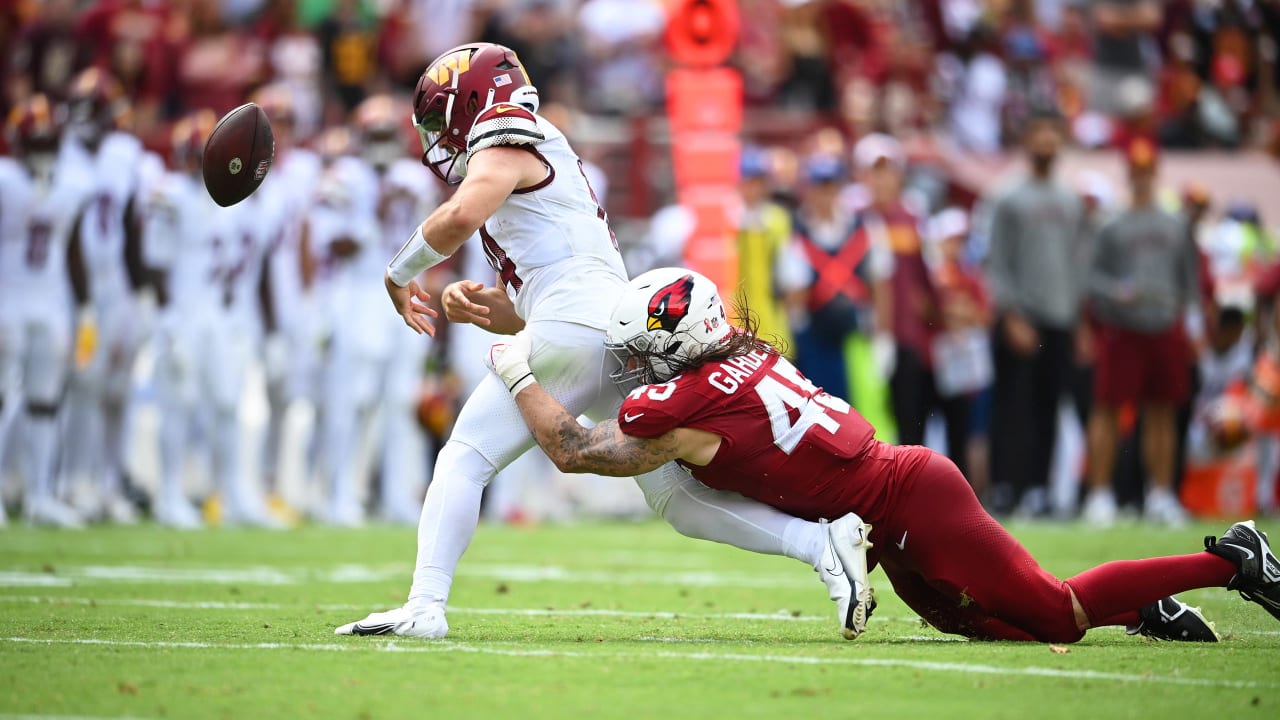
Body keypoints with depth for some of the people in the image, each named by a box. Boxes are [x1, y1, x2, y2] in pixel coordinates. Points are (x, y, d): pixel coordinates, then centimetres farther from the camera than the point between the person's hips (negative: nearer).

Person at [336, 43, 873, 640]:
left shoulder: (507, 145, 6)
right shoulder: (540, 169, 34)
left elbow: (461, 216, -16)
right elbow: (523, 315, 31)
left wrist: (400, 273, 0)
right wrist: (477, 304, 10)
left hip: (577, 326, -9)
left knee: (466, 457, -5)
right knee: (673, 495, 7)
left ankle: (424, 607, -15)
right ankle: (824, 541, -3)